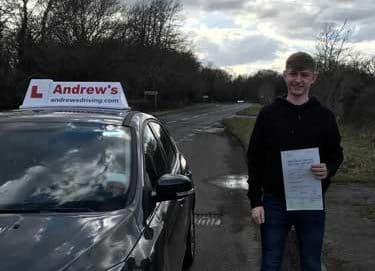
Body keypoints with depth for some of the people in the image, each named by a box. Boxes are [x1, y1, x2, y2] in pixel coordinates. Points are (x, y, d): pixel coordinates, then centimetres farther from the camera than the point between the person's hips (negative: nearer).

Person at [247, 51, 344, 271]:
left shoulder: (324, 116, 1)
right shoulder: (269, 113, -2)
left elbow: (336, 153, 10)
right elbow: (255, 159, 0)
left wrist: (329, 169, -14)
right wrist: (255, 201, -5)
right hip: (275, 203, 0)